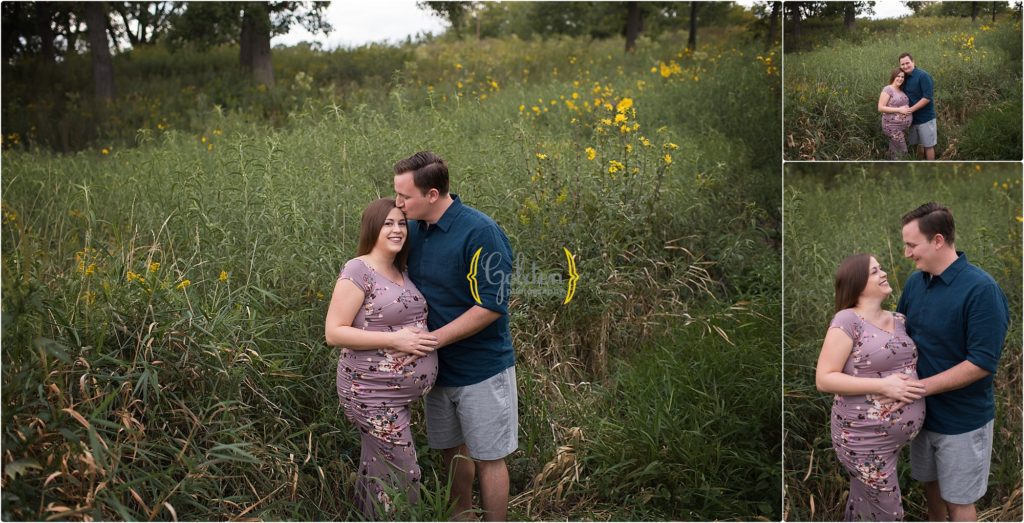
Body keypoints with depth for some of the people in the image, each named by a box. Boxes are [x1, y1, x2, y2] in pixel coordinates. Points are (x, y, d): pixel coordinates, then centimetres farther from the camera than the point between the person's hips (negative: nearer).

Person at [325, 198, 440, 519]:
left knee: (377, 471, 19)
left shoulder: (402, 272, 10)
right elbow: (333, 333, -18)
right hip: (373, 394, -8)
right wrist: (395, 340, -22)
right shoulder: (358, 271, -14)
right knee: (402, 475, -4)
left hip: (395, 393, 8)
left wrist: (421, 340, 5)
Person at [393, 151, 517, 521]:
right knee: (452, 448, 21)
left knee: (487, 457, 6)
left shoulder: (481, 234, -23)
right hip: (438, 366, 7)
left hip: (481, 369, -7)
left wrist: (433, 339, -22)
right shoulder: (414, 229, 0)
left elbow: (491, 306, -23)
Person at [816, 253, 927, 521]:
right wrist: (883, 385, -22)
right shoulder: (847, 321, -13)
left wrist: (915, 387, -6)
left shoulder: (900, 321, 10)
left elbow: (917, 364, 19)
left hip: (901, 435, 7)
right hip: (866, 438, -7)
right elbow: (824, 379, -16)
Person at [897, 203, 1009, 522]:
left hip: (962, 419, -6)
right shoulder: (915, 282, -2)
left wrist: (923, 386, -25)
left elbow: (982, 362, -24)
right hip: (923, 410, 6)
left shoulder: (981, 290, -22)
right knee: (930, 483, 22)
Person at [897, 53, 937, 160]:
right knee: (919, 144, 17)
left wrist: (911, 109, -23)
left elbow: (927, 97, -22)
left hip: (925, 118, -7)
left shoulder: (923, 76, -17)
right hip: (913, 118, 7)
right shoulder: (905, 78, 6)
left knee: (928, 145, 2)